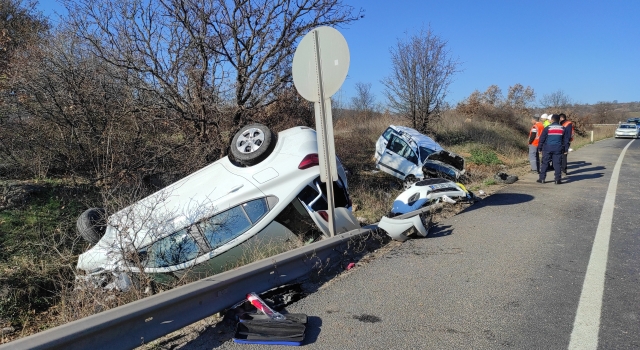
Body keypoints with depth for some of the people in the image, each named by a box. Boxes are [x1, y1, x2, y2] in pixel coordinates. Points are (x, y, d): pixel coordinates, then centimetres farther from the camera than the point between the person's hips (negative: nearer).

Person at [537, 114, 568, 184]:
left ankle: (542, 178, 5)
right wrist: (565, 149, 17)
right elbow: (566, 140, 10)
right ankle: (557, 179, 4)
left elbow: (542, 139, -2)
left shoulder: (547, 128, -4)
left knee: (545, 164, 4)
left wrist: (539, 148, 6)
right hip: (558, 149, 2)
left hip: (547, 149, -2)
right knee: (557, 164, 4)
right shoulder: (562, 128, 5)